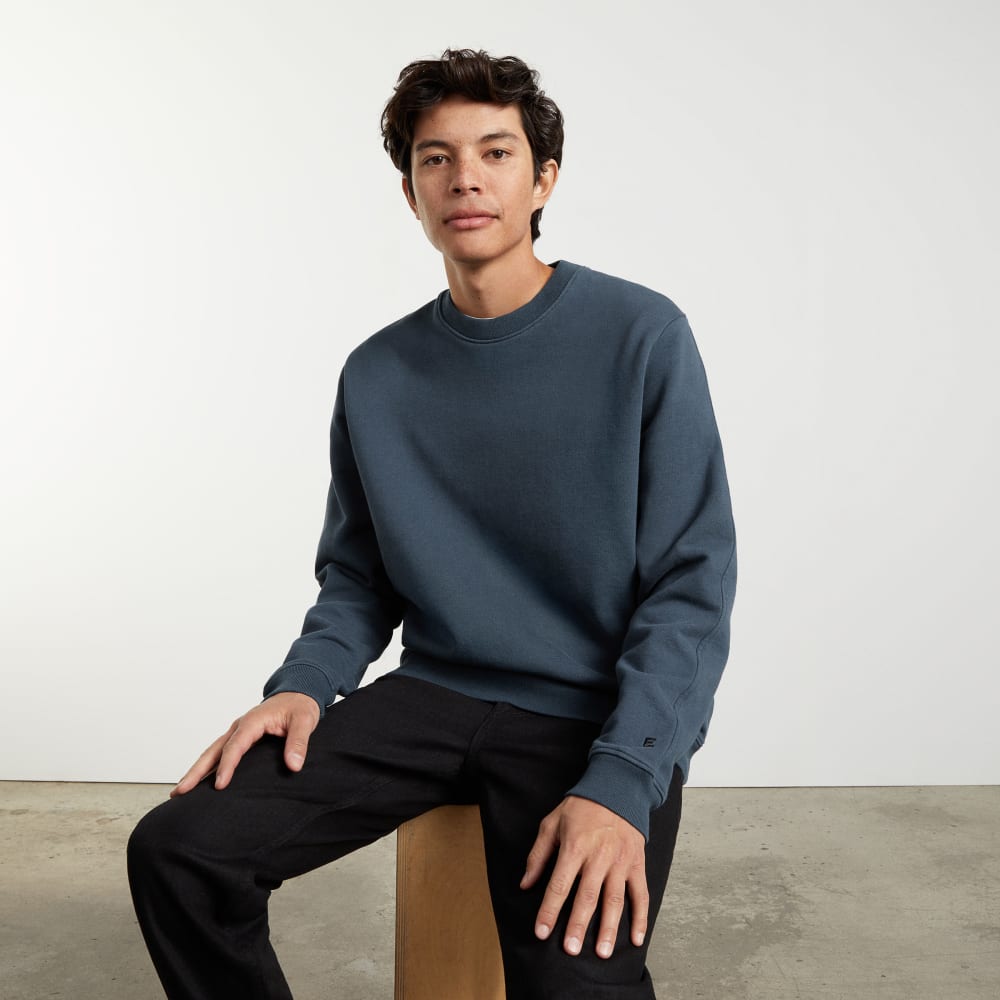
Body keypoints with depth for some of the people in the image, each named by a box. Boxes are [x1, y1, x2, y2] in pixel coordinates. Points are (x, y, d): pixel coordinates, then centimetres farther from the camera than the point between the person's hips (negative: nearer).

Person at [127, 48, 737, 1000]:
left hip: (597, 716, -3)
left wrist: (621, 783, -21)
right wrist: (304, 684, -7)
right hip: (435, 695, 4)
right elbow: (357, 578, 14)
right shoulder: (376, 375, 6)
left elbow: (691, 590, -9)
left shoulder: (642, 338, -7)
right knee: (174, 850, -12)